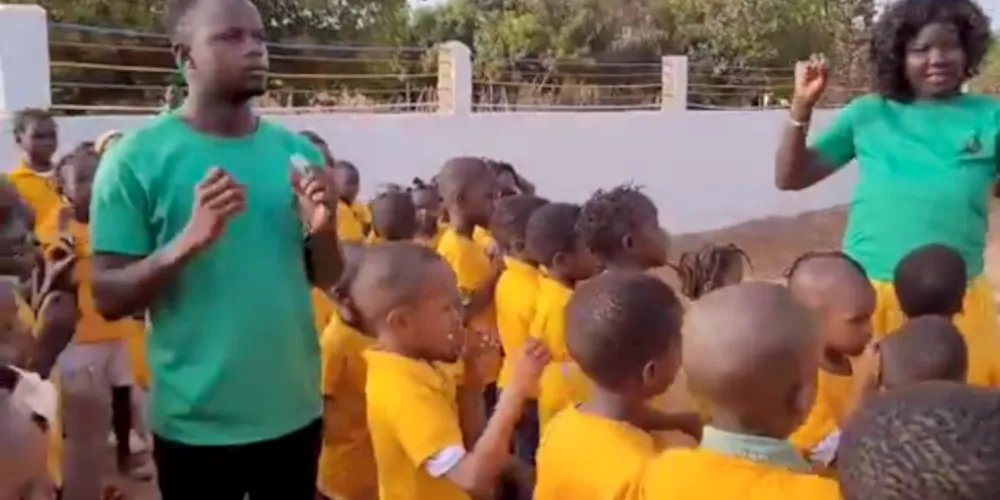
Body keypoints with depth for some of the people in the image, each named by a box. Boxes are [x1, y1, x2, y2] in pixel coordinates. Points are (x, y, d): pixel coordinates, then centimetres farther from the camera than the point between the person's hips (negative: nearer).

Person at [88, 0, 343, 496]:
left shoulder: (296, 151, 2)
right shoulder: (137, 158, -10)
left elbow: (326, 279, 8)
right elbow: (108, 299, -10)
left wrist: (323, 228, -13)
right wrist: (188, 241, -26)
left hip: (295, 411, 4)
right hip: (197, 424, -4)